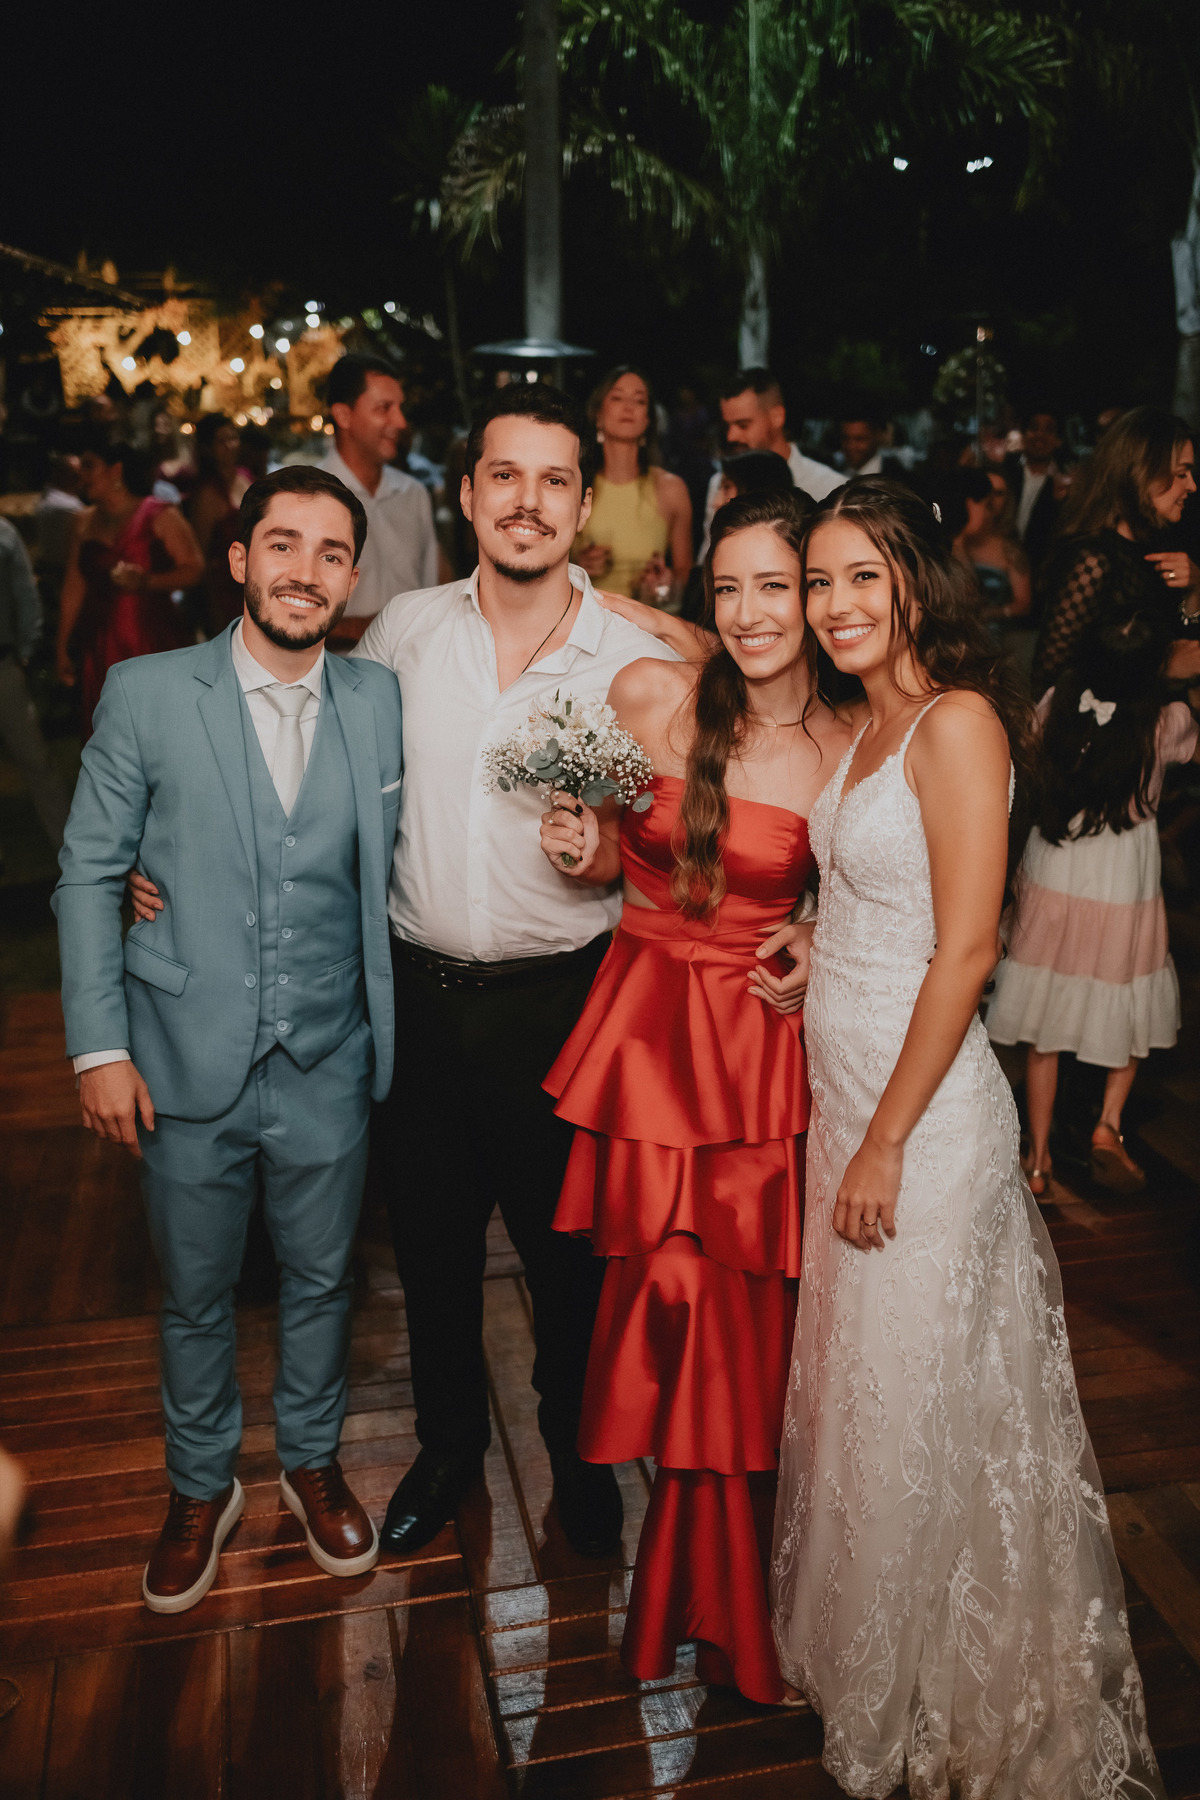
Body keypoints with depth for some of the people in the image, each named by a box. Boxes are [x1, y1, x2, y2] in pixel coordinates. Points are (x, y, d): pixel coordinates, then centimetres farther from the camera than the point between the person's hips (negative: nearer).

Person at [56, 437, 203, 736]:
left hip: (151, 644, -4)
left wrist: (147, 581, -23)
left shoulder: (159, 516, -1)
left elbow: (194, 569, -6)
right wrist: (62, 649, 14)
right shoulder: (86, 521, 14)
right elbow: (74, 587, 15)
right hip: (100, 649, 5)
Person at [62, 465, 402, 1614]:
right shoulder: (145, 695, -7)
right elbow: (88, 874, -4)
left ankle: (311, 1460, 44)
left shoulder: (381, 703, -1)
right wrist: (100, 1045, -8)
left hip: (327, 1067, 2)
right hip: (187, 1067, -1)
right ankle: (202, 1486, 41)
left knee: (320, 1280, 18)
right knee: (194, 1295, 16)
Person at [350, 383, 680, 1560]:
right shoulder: (403, 628, -1)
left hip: (557, 1000, -2)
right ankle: (448, 1438, 45)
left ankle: (578, 1445, 42)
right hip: (415, 990, 3)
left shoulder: (639, 666, -8)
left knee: (565, 1243, 14)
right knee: (429, 1238, 18)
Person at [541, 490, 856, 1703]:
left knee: (745, 1305, 5)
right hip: (646, 1022, 1)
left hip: (761, 1043, 0)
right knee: (665, 1288, 7)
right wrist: (579, 851, -14)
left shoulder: (851, 750, -4)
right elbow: (606, 866, 7)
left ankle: (725, 1585, 32)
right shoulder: (648, 697, -5)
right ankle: (690, 1567, 36)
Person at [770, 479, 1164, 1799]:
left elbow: (965, 951, -20)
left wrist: (886, 1142, -18)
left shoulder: (958, 722, -17)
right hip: (840, 1088, 8)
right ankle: (858, 1657, 44)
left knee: (915, 1408, 9)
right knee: (850, 1385, 21)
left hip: (919, 1107, -8)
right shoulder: (866, 724, 10)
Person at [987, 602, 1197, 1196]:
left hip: (1050, 886, 2)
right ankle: (1108, 1124, 15)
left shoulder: (1058, 702, -8)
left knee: (1044, 1032, 12)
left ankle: (1039, 1159, 19)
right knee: (1130, 1013, 24)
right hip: (1124, 896, -2)